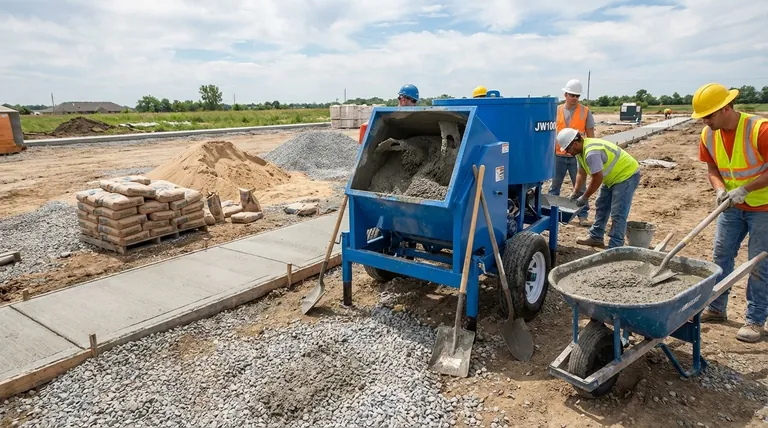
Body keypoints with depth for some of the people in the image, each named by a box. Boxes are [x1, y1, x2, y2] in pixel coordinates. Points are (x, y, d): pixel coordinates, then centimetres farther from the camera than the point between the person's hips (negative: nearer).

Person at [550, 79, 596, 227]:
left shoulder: (585, 111, -1)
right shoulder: (557, 110, 3)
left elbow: (590, 135, 2)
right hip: (558, 155, 1)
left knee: (580, 187, 6)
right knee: (554, 186, 11)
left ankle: (583, 215, 14)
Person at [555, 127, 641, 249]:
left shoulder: (591, 152, -32)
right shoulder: (580, 150, -1)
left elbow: (597, 178, -29)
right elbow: (581, 173, 4)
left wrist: (584, 197, -19)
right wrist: (575, 192, -3)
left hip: (627, 175, -11)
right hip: (613, 176, 11)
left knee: (618, 214, -11)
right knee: (601, 206, 17)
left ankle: (614, 247, -7)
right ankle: (596, 237, 27)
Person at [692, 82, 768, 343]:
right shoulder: (708, 135, -7)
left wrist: (744, 189, -27)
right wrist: (720, 190, -15)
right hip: (733, 206, 6)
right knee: (720, 256, 10)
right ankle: (716, 309, 23)